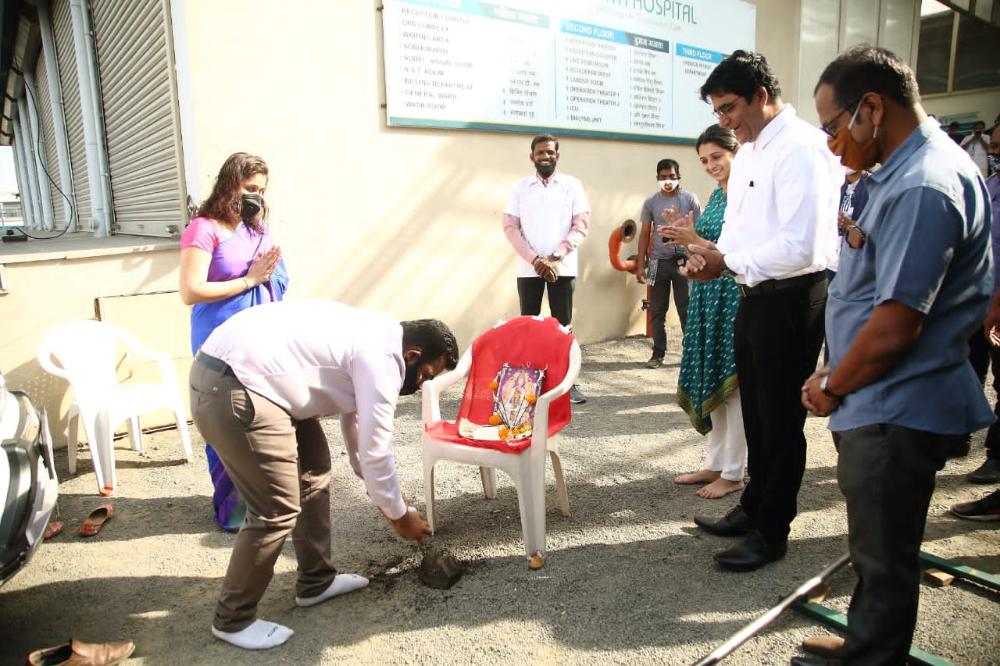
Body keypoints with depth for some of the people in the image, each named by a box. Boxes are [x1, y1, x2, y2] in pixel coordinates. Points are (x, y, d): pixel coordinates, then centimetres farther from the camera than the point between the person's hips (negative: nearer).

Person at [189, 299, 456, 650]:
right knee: (278, 510, -3)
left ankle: (316, 582, 31)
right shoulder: (382, 358, -14)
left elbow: (356, 421, 26)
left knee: (312, 470, 17)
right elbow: (375, 450, -11)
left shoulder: (373, 339, 16)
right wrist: (399, 514, 6)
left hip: (243, 368, 11)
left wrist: (382, 493, 31)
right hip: (230, 388, -11)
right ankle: (233, 619, 19)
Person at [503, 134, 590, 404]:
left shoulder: (572, 185, 6)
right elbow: (510, 227, 2)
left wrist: (555, 258, -11)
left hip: (563, 268, -1)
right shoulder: (520, 187, 9)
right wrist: (535, 260, -10)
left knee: (563, 325, 1)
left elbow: (581, 225, 0)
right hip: (528, 269, 1)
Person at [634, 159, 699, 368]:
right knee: (657, 311, 5)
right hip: (659, 262, 2)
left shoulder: (689, 199, 2)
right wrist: (640, 264, 2)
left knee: (686, 310, 4)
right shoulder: (651, 203, 6)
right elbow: (645, 234, 7)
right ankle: (658, 353, 14)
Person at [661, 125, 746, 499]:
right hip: (707, 294, 8)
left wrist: (696, 242, -19)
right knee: (713, 379, 12)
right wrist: (686, 236, 0)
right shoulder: (716, 195, 13)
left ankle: (733, 473, 12)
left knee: (732, 380, -1)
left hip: (733, 297, -8)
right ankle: (716, 463, 23)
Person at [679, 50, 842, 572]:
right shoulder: (747, 153, 11)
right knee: (756, 413, 20)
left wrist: (726, 262, -18)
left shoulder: (801, 149, -18)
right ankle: (753, 508, 39)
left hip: (792, 299, -9)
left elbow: (800, 248, -26)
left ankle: (772, 531, 23)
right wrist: (711, 255, -4)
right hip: (756, 295, 9)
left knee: (781, 419, 5)